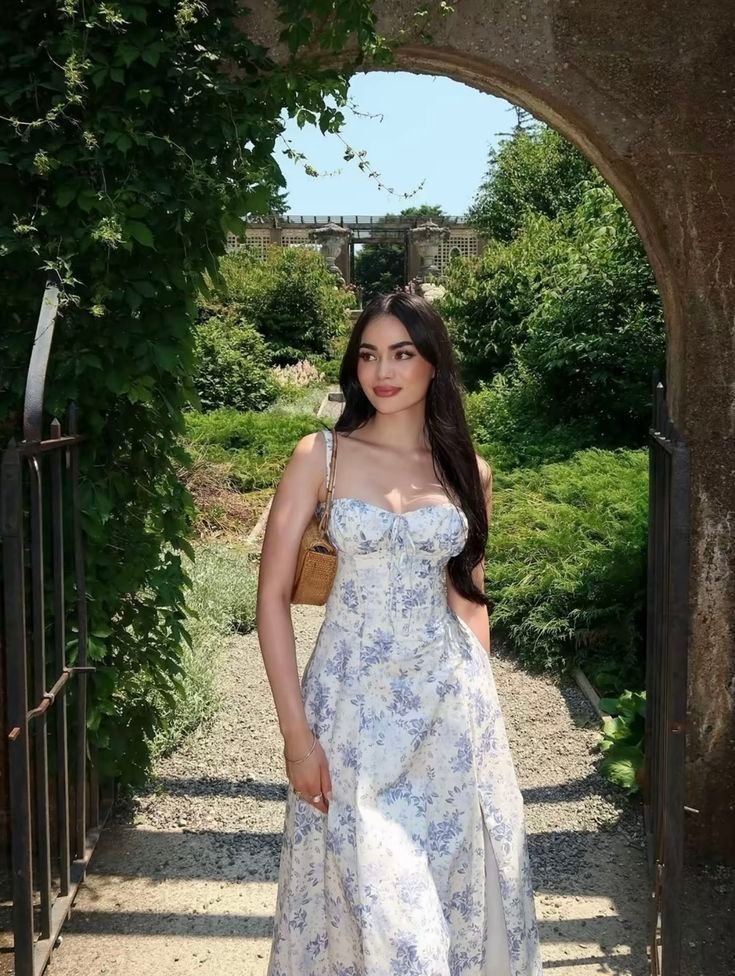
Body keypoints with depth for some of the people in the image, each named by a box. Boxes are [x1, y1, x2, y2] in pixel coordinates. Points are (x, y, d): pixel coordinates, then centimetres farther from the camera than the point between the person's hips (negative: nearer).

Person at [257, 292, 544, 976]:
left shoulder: (468, 472, 5)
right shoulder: (320, 456, -4)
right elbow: (272, 595, -7)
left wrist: (480, 708, 9)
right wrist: (296, 733, -12)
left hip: (450, 702, 3)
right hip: (353, 700, -3)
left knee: (458, 881, 12)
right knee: (368, 890, 1)